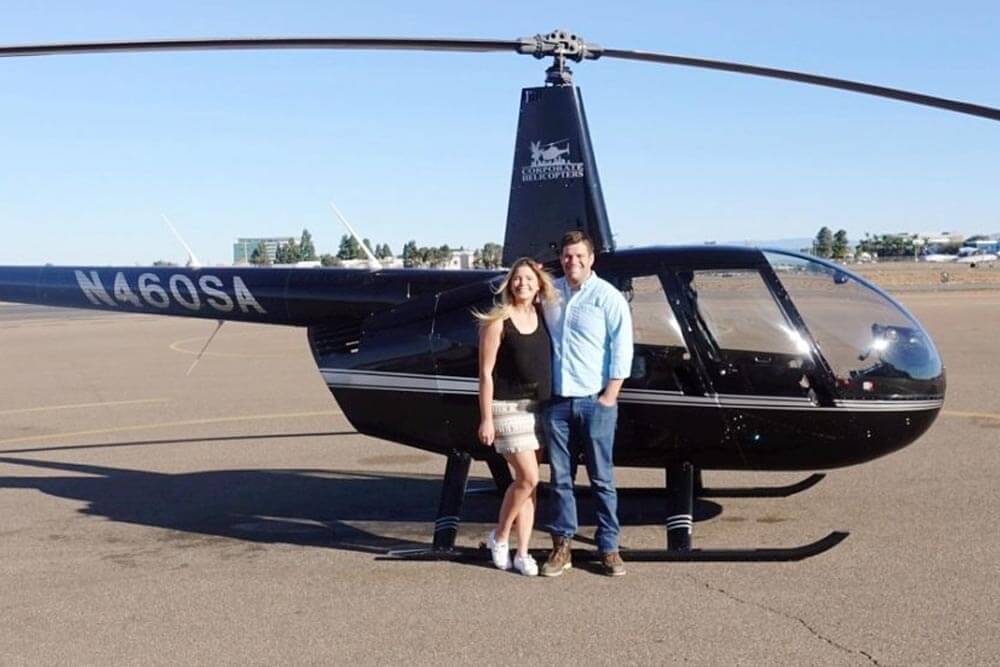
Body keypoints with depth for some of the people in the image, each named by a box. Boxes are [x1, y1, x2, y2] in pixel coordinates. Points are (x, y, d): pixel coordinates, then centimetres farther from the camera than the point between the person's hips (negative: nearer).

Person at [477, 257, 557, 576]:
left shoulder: (542, 317, 7)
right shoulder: (498, 322, -8)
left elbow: (550, 362, 13)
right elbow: (486, 373, -8)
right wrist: (486, 418, -12)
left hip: (539, 407, 5)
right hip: (509, 407, -5)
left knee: (528, 482, 7)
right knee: (528, 477, -10)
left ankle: (522, 553, 14)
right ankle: (499, 537, 12)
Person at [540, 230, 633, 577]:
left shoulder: (608, 297, -3)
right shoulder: (549, 293, 9)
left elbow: (622, 349, -5)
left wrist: (610, 395, -9)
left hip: (595, 401, -3)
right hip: (557, 401, 4)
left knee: (602, 479, 3)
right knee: (560, 478, 8)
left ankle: (609, 549, 11)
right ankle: (561, 547, 16)